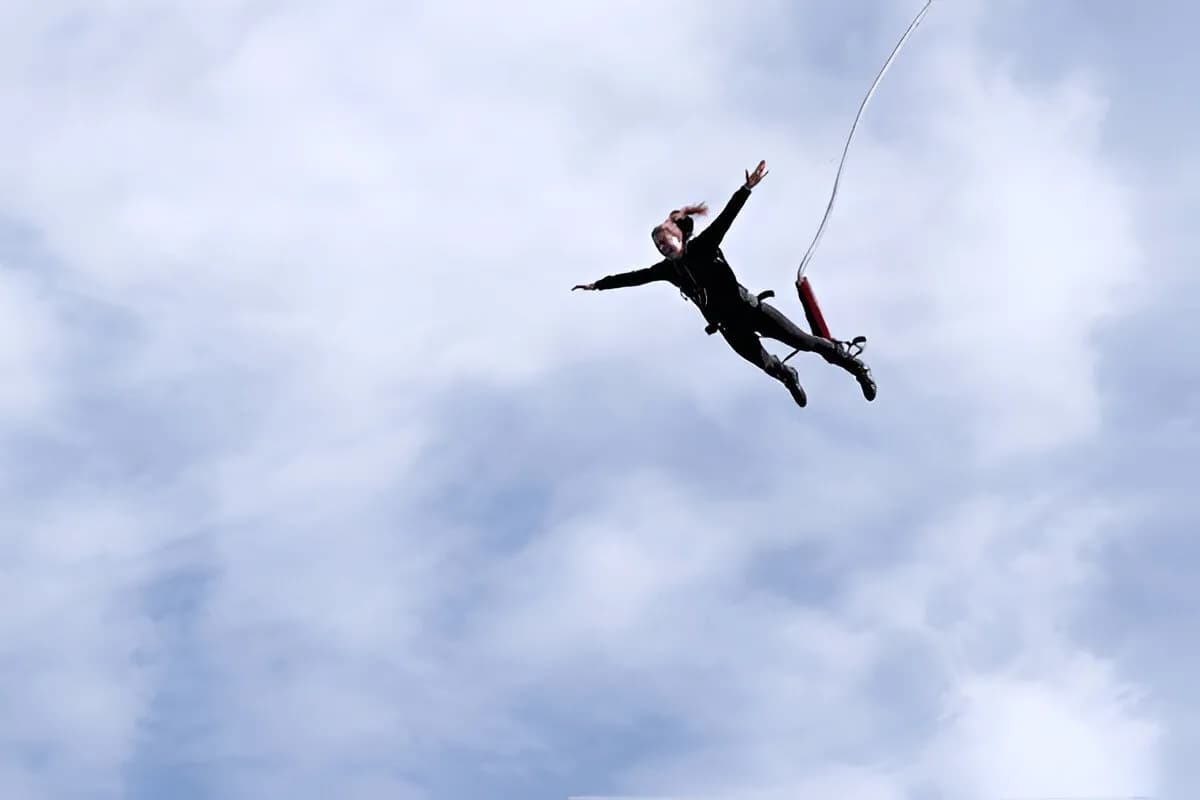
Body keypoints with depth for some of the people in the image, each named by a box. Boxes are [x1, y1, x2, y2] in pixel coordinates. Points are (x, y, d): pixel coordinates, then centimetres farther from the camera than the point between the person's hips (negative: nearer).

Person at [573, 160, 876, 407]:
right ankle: (789, 378, 35)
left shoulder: (703, 246, -5)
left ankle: (851, 362, 15)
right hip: (731, 327, 3)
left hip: (749, 309, -3)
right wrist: (598, 285, 13)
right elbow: (634, 277, 10)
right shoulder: (667, 270, 6)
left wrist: (746, 188, -25)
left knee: (803, 341, -2)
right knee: (768, 366, 0)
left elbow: (725, 218, -14)